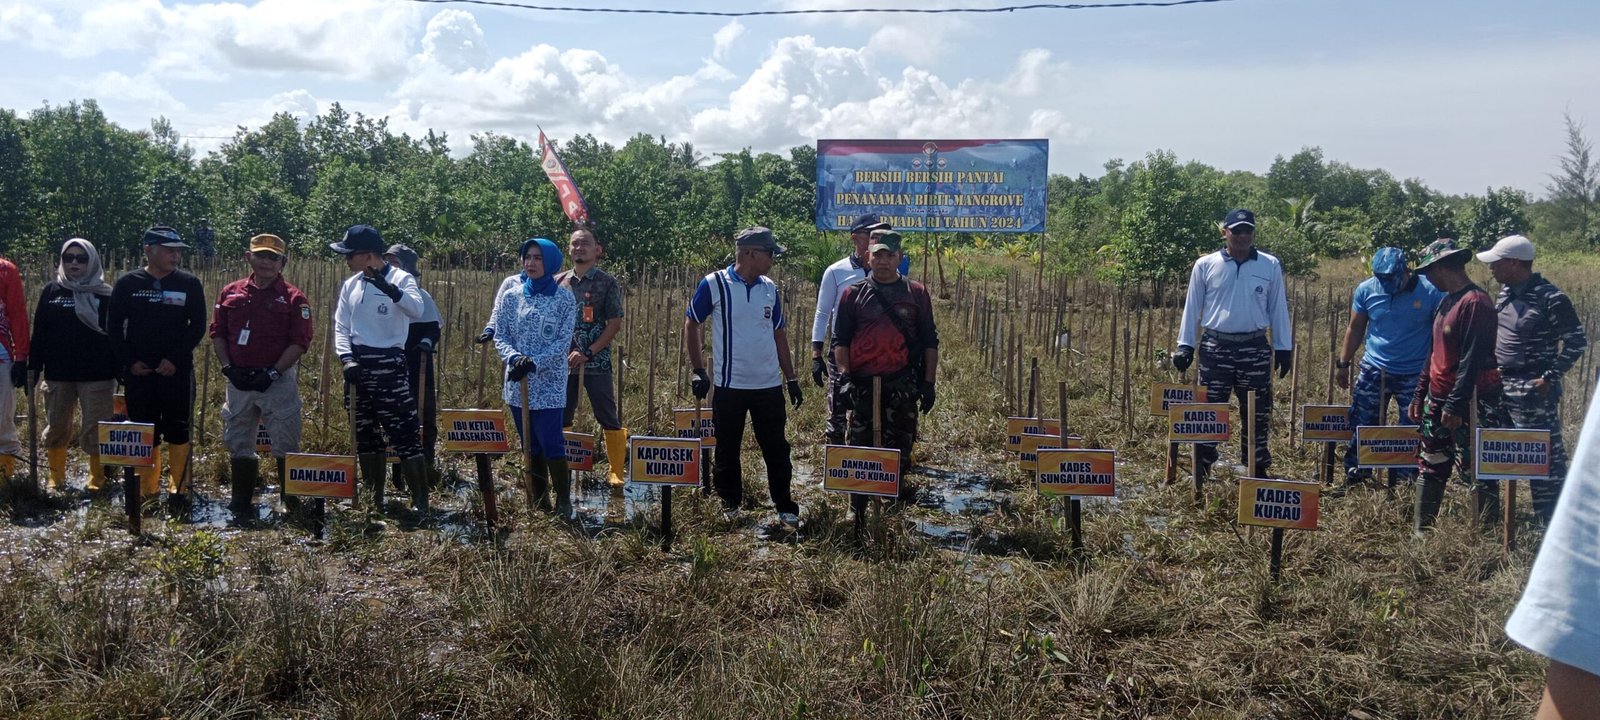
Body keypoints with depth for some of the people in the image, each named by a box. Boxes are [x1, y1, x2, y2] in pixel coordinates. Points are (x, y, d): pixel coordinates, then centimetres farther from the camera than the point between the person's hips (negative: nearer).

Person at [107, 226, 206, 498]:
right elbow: (113, 327, 5)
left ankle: (179, 488, 13)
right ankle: (147, 490, 16)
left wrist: (175, 359, -11)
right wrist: (129, 361, -6)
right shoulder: (127, 284, 2)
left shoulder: (190, 284, 0)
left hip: (177, 372, -1)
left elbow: (198, 327, -1)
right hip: (138, 372, 1)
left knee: (178, 432, 3)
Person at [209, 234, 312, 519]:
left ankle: (296, 505, 3)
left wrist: (272, 372, -15)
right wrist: (228, 368, -3)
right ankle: (241, 506, 22)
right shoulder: (230, 292, 9)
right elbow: (217, 334, 10)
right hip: (238, 380, 4)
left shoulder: (293, 298, -3)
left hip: (278, 380, -4)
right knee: (238, 445, 11)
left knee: (286, 447, -3)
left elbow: (300, 342, -7)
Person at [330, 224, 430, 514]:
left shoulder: (401, 279, -8)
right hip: (357, 365, 6)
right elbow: (341, 327, 9)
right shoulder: (350, 285, 10)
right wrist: (347, 358, -9)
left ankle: (420, 501, -5)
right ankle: (374, 498, 24)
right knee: (365, 434, 13)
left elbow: (416, 310, -27)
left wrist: (391, 290, -45)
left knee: (405, 434, -9)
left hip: (389, 364, -6)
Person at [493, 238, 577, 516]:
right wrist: (514, 358, -17)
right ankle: (540, 500, 21)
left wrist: (534, 363, -19)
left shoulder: (564, 299, -3)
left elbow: (563, 342, -7)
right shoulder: (510, 296, 6)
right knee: (530, 445, 10)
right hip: (518, 382, 4)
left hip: (549, 382, -4)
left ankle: (563, 502, 5)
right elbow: (500, 336, 4)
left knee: (551, 443, -8)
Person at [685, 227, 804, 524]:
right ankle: (729, 503, 26)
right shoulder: (714, 284, -7)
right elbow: (691, 325, 0)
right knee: (727, 449, 10)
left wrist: (791, 378, 10)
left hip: (769, 385, 3)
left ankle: (785, 506, 16)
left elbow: (779, 334, 13)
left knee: (777, 449, 6)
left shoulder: (770, 288, 6)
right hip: (729, 385, -3)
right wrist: (698, 371, -3)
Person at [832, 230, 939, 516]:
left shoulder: (916, 294, 6)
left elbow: (930, 341, 7)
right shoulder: (853, 294, 4)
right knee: (860, 446, 4)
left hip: (903, 385, 0)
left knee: (900, 445, 8)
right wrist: (845, 377, -9)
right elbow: (840, 339, 3)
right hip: (863, 384, 0)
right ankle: (857, 508, 13)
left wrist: (928, 383, 1)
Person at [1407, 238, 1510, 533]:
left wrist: (1455, 405, -22)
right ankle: (1420, 527, 22)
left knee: (1476, 470, -3)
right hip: (1437, 400, 10)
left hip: (1469, 405, -9)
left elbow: (1472, 360, -21)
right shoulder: (1447, 301, 12)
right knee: (1431, 466, 14)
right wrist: (1420, 394, 18)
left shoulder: (1475, 302, -16)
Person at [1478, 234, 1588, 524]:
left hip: (1534, 391, -8)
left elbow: (1577, 340, -12)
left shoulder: (1550, 298, -15)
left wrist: (1550, 377, -15)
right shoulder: (1505, 293, 8)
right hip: (1502, 386, 8)